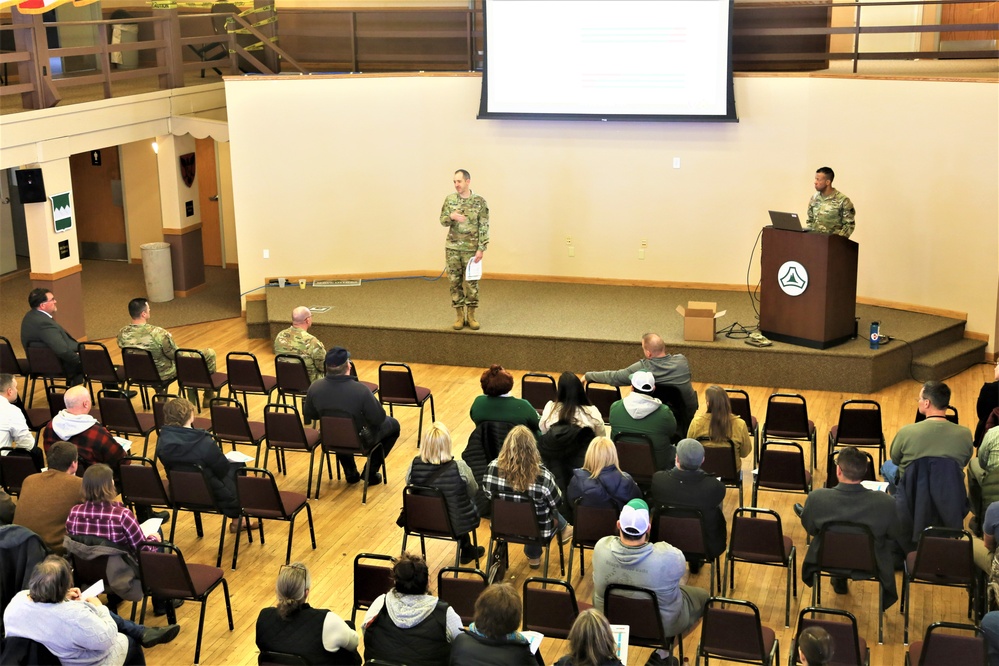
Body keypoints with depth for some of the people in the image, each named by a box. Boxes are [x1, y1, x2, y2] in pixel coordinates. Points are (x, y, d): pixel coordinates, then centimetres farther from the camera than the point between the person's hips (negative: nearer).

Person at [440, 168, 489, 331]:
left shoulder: (479, 201, -4)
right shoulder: (449, 199, 2)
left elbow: (484, 227, -5)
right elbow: (443, 221, 2)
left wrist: (481, 249, -11)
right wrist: (451, 216, -21)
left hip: (471, 249, -2)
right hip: (452, 248, 2)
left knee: (471, 283, 2)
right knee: (455, 282, 5)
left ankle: (471, 316, 12)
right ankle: (459, 316, 14)